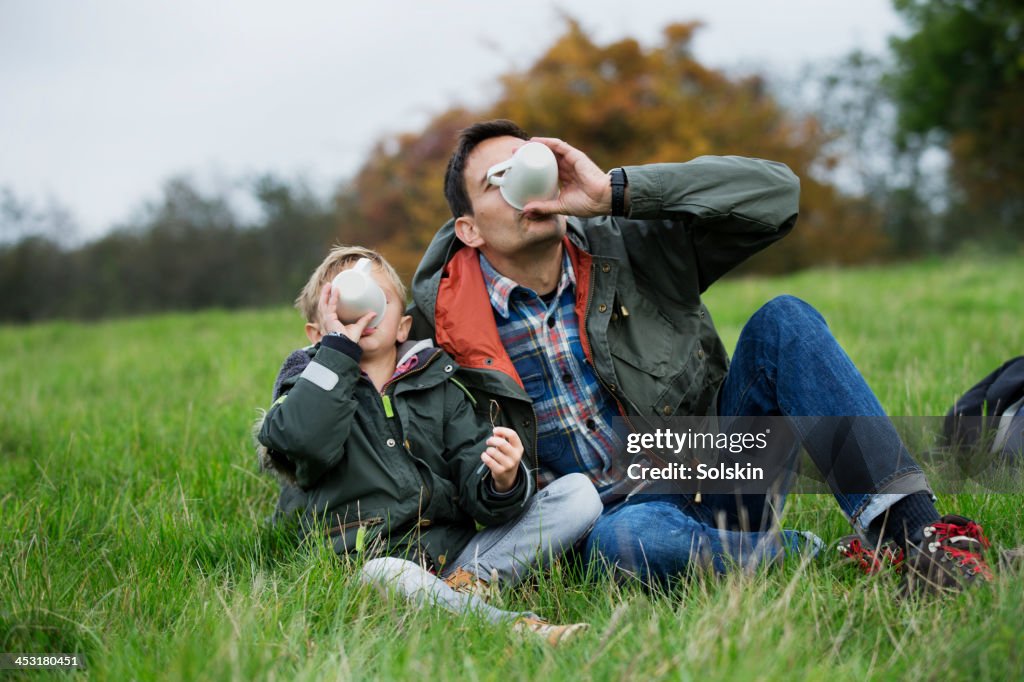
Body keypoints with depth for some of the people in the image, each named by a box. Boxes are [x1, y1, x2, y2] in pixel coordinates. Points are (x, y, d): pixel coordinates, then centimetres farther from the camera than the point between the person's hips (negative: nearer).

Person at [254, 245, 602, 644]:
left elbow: (477, 492, 7)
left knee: (579, 493, -9)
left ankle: (468, 583, -22)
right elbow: (306, 442, -18)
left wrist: (502, 484, -18)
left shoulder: (438, 386, 17)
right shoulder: (308, 385, 9)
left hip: (458, 553, 5)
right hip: (379, 560, -4)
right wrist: (339, 345, -12)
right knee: (385, 573, -41)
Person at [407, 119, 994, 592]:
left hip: (717, 482, 3)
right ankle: (838, 559, -19)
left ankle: (910, 527, -30)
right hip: (614, 518, -2)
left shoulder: (629, 249, 0)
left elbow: (776, 191, -10)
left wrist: (616, 191, -16)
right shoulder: (442, 310, -2)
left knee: (784, 320, -19)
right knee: (633, 538, -41)